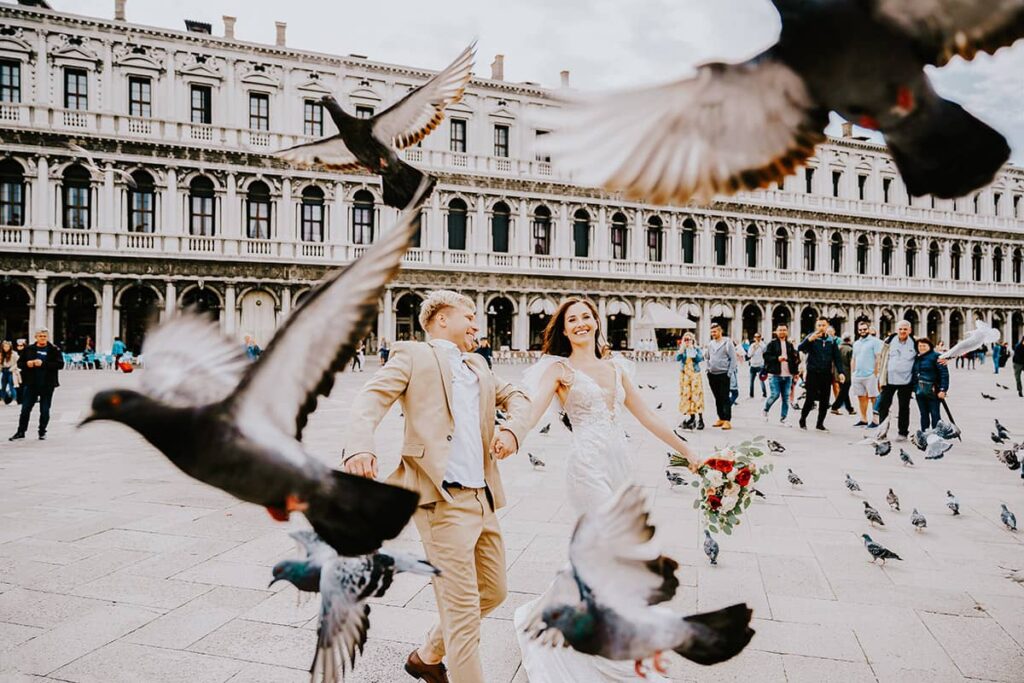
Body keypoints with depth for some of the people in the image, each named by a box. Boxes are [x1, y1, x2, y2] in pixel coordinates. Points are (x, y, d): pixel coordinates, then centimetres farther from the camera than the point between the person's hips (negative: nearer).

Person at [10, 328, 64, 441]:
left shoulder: (54, 350, -2)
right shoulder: (29, 349, 7)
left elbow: (60, 364, -12)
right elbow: (19, 363, 12)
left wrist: (43, 363, -21)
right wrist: (27, 364, -11)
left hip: (47, 385, -2)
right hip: (31, 384, 2)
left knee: (44, 410, 6)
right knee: (25, 409, 6)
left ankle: (42, 432, 18)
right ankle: (21, 431, 18)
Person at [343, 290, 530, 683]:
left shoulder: (478, 367, 23)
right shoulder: (413, 355, 1)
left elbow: (516, 397, 26)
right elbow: (371, 398, -12)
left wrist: (512, 430, 2)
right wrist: (359, 447, -33)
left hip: (483, 497, 9)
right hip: (443, 499, -8)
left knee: (494, 591, 20)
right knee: (463, 610, -5)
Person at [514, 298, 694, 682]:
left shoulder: (616, 368, 14)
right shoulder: (560, 368, -1)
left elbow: (646, 416, 16)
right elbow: (532, 412, -15)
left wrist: (686, 451, 16)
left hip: (620, 463, 6)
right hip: (588, 465, -6)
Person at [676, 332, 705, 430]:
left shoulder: (697, 349, 3)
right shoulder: (682, 350, 8)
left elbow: (701, 359, -10)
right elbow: (677, 359, -7)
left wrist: (693, 352, -16)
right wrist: (682, 350, -17)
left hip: (695, 374, -2)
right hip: (684, 375, 3)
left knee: (696, 394, -9)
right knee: (686, 395, 0)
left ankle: (700, 418, -7)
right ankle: (691, 416, 9)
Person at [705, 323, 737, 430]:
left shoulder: (727, 342, -6)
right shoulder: (710, 344, 11)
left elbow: (733, 359, -7)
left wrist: (730, 372, -12)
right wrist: (708, 369, 10)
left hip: (723, 374, -6)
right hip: (712, 374, 6)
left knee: (725, 398, -7)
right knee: (717, 398, 11)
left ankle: (727, 421, -6)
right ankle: (721, 418, 19)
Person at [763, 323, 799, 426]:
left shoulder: (790, 345, 13)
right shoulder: (772, 344, -1)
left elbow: (795, 359, 16)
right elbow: (766, 356, -8)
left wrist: (795, 371, 7)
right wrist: (777, 358, -20)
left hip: (788, 375, 5)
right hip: (775, 374, -5)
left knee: (786, 397, 4)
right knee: (775, 395, -10)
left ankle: (783, 419, 12)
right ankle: (765, 410, 18)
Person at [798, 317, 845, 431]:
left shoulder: (832, 340, 9)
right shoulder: (811, 337, -1)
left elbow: (837, 358, 9)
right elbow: (800, 348, -16)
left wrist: (840, 372, -2)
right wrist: (809, 340, -33)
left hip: (826, 374, 4)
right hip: (812, 373, -4)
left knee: (824, 401, 6)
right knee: (811, 398, -6)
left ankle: (820, 423, 18)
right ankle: (803, 419, 14)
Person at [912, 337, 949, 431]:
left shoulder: (936, 356, -6)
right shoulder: (917, 358, 14)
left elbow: (944, 373, -12)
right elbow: (914, 374, 19)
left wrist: (943, 389, -18)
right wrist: (912, 388, 14)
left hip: (932, 391, -6)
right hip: (919, 391, 6)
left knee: (934, 414, -1)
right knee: (924, 414, 13)